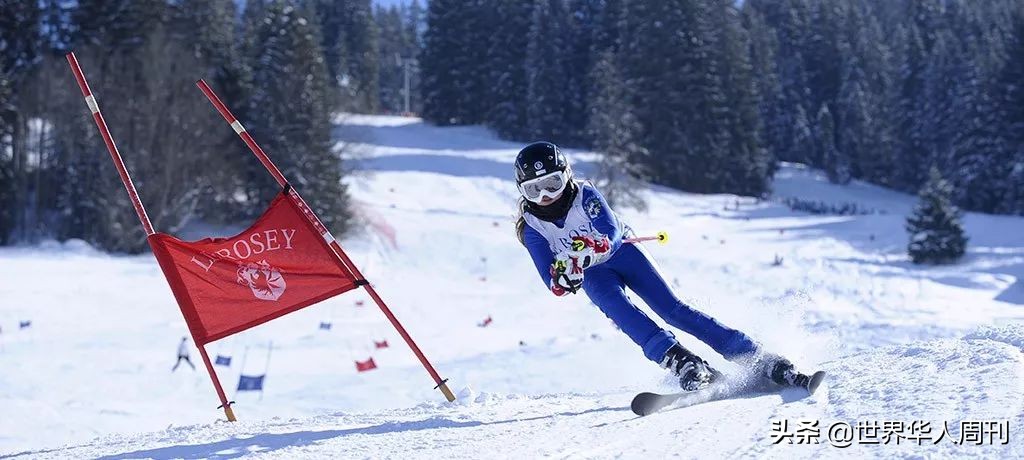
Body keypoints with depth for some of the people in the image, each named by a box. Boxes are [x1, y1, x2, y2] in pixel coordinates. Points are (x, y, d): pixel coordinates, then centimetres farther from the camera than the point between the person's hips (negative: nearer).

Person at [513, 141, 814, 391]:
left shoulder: (585, 195, -16)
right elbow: (551, 280, -16)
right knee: (618, 307, -31)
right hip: (594, 275, 1)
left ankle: (762, 361, -19)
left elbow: (612, 235, -26)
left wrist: (588, 251, -48)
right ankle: (682, 364, -48)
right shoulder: (531, 228, -12)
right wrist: (562, 279, -40)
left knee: (672, 309, -15)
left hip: (621, 252, -1)